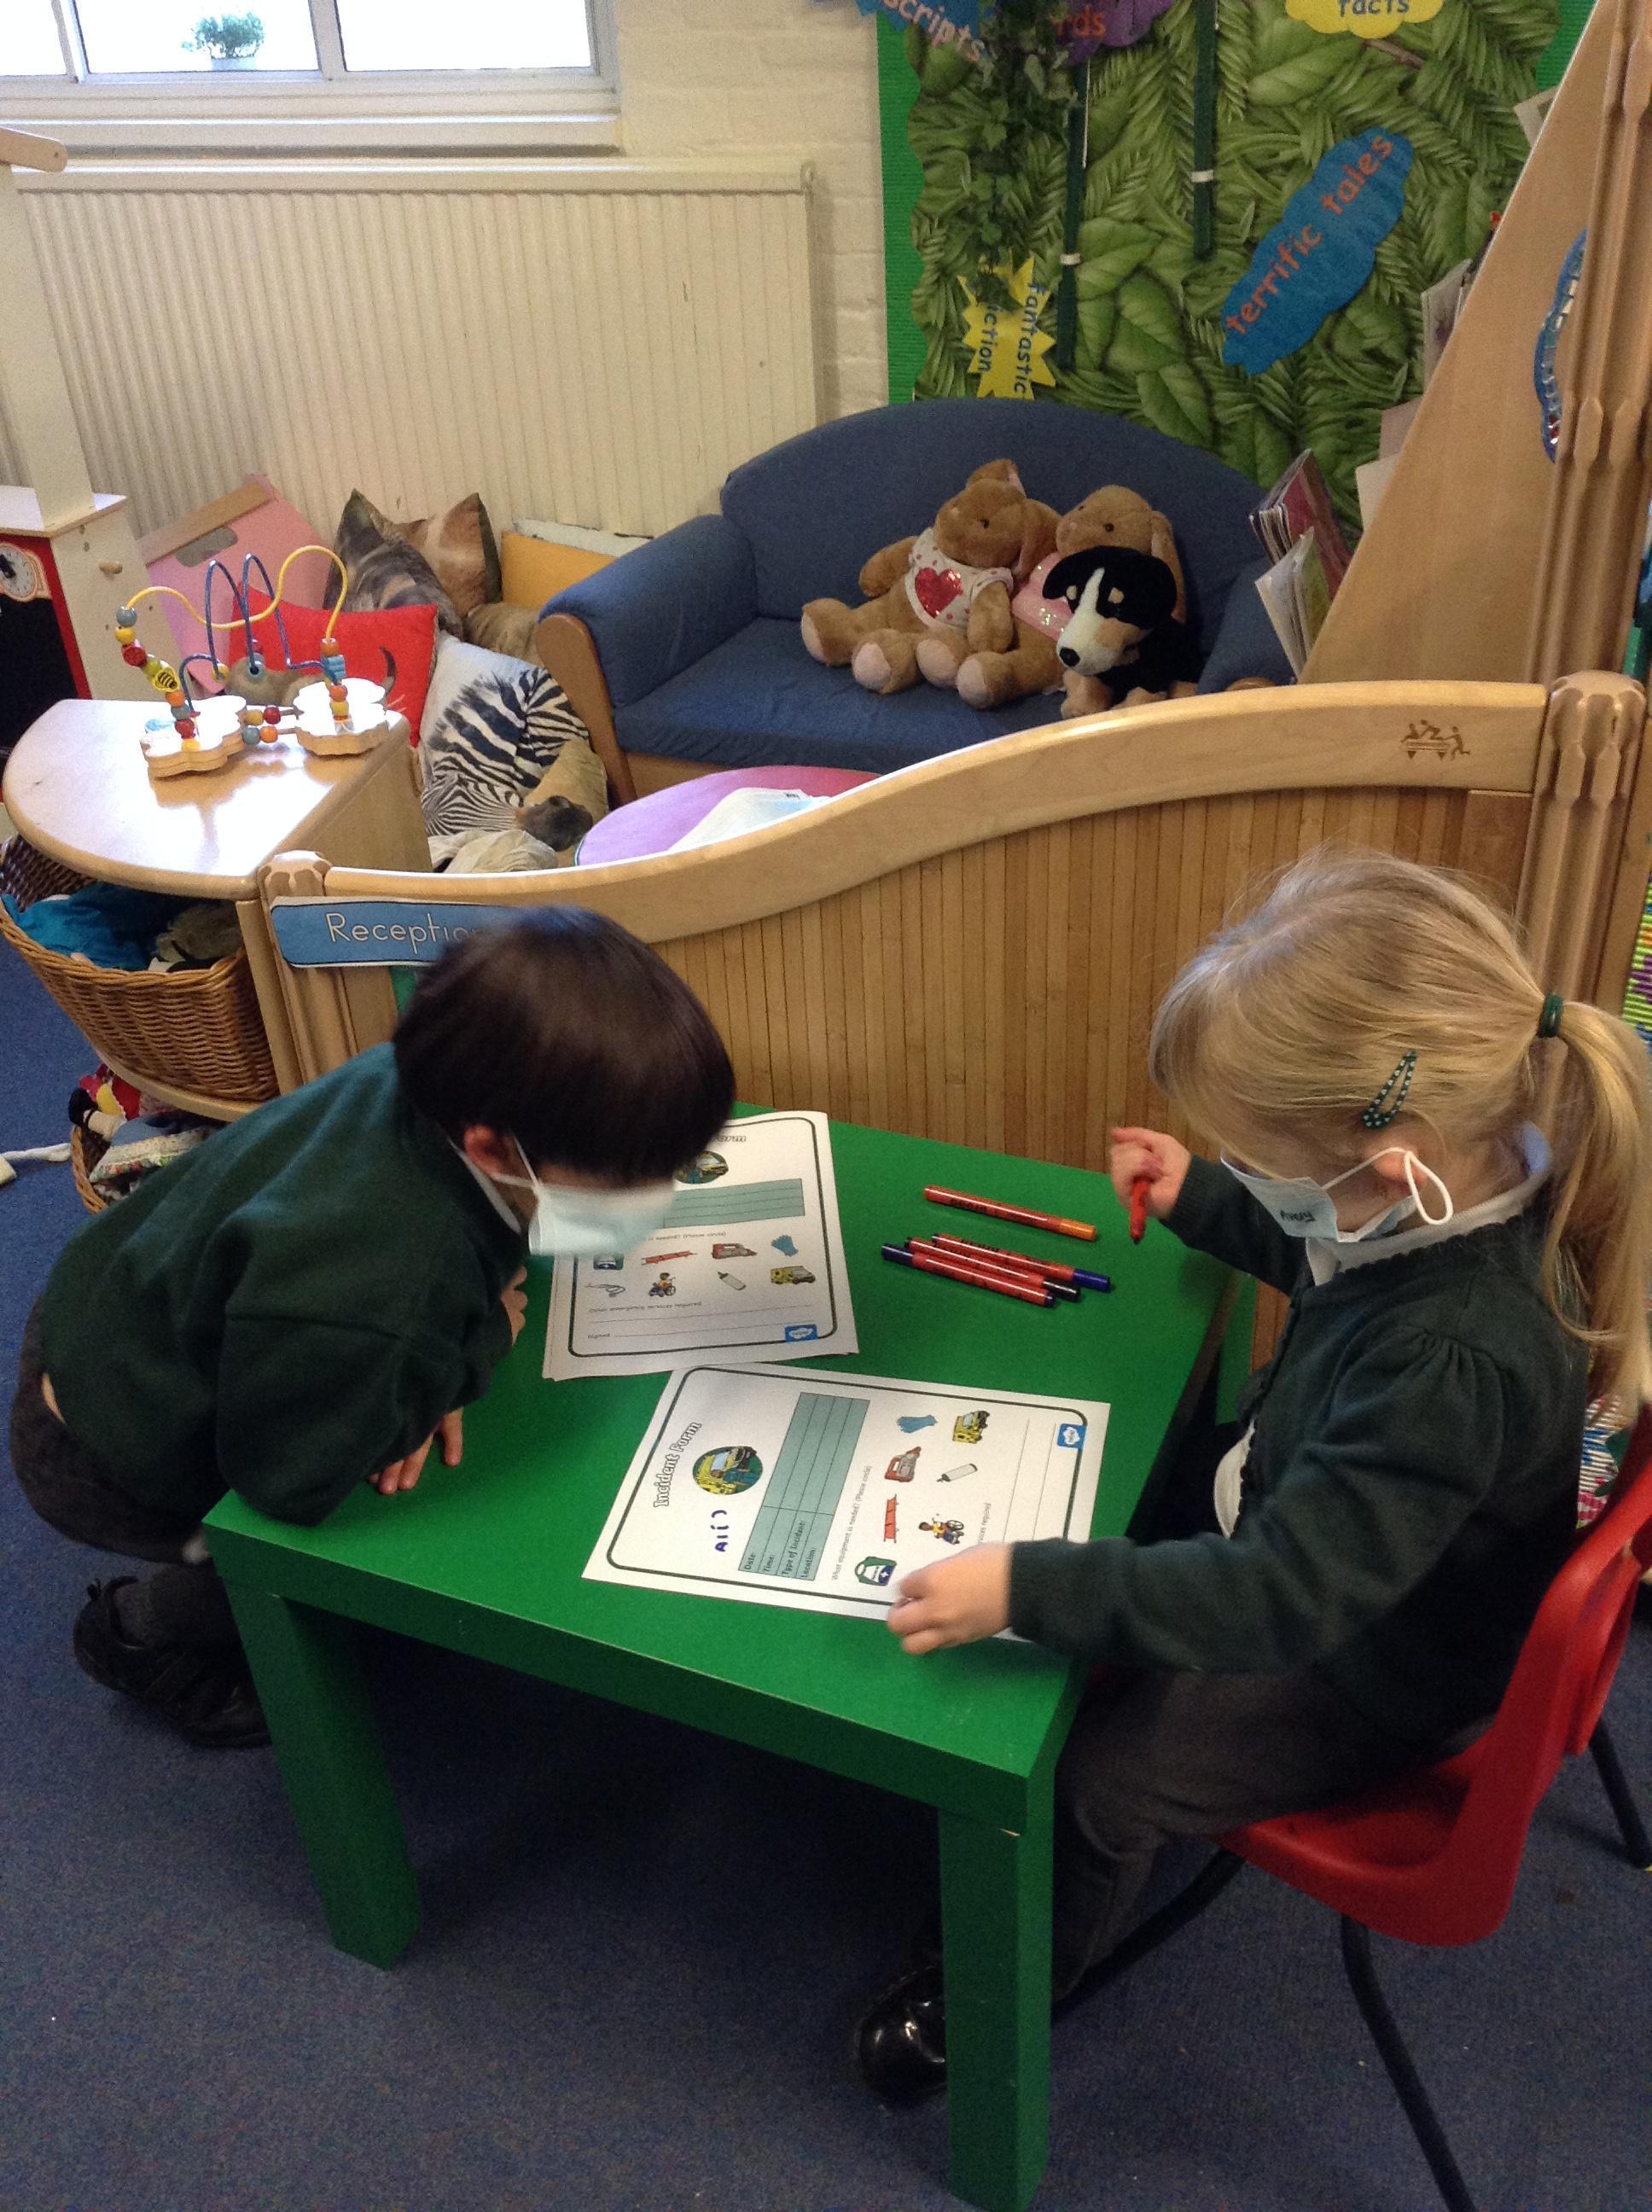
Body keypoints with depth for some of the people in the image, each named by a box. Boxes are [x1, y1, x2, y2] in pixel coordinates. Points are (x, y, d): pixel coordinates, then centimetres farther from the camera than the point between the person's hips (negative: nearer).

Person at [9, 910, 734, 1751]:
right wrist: (474, 1348, -22)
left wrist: (432, 1365, -17)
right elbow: (286, 1476, -28)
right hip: (99, 1453, -7)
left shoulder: (431, 1084, -22)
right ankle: (138, 1633, 26)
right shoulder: (363, 1301, -45)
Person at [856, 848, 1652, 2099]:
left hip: (1366, 1680, -8)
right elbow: (1321, 1246, 8)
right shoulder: (1456, 1190, -19)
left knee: (1095, 1776, -5)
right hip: (1317, 1530, 8)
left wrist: (1027, 1588, -39)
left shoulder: (1450, 1364, -44)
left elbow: (1281, 1594, -39)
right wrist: (1197, 1198, 7)